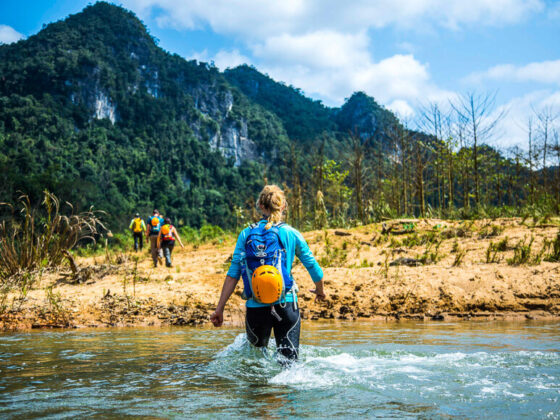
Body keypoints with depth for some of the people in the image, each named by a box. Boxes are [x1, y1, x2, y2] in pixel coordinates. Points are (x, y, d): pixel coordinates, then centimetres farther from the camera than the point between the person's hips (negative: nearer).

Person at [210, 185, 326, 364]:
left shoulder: (246, 234, 3)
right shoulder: (291, 234, 1)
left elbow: (233, 274, -2)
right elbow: (313, 267, 9)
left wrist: (219, 309, 1)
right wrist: (320, 291, 29)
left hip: (255, 307, 1)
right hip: (286, 305, -1)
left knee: (257, 350, 27)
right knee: (289, 361, -3)